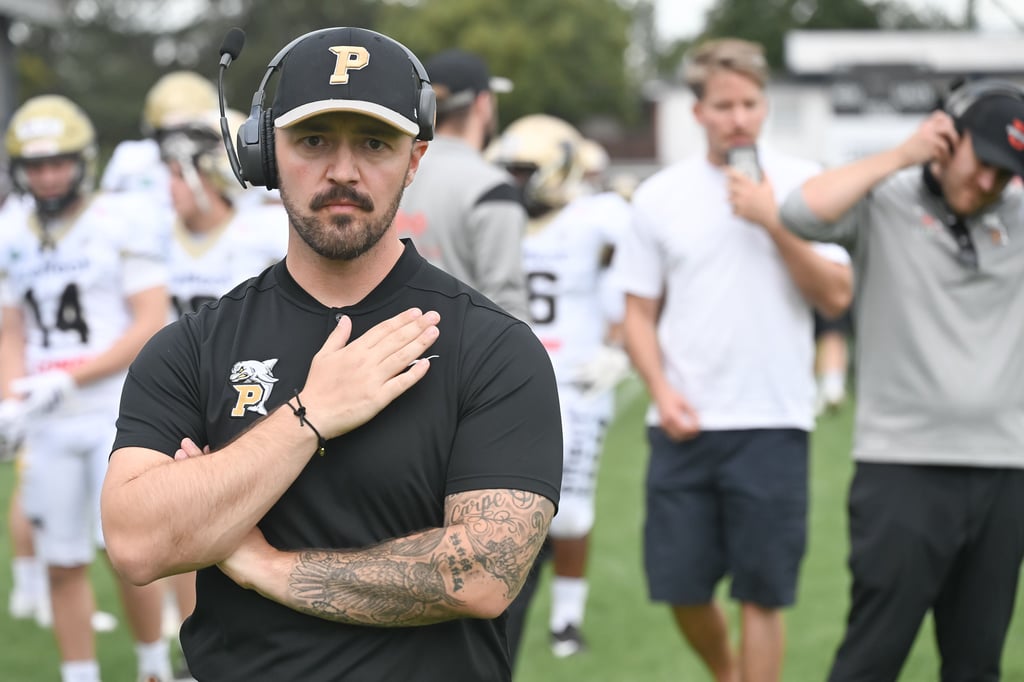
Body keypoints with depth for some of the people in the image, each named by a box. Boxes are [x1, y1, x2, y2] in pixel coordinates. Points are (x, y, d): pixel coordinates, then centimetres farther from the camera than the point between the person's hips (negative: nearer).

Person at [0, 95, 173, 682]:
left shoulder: (123, 224, -6)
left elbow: (151, 326, -10)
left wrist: (69, 380, -16)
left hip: (119, 412, -5)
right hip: (50, 427, 5)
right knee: (64, 563, 7)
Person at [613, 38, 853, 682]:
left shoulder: (802, 184, 1)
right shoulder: (661, 195, 6)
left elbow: (836, 296, -6)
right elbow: (640, 312, 9)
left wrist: (773, 222, -14)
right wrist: (661, 388, -6)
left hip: (772, 423, -2)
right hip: (685, 424, 2)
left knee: (762, 594, 0)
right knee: (682, 587, 8)